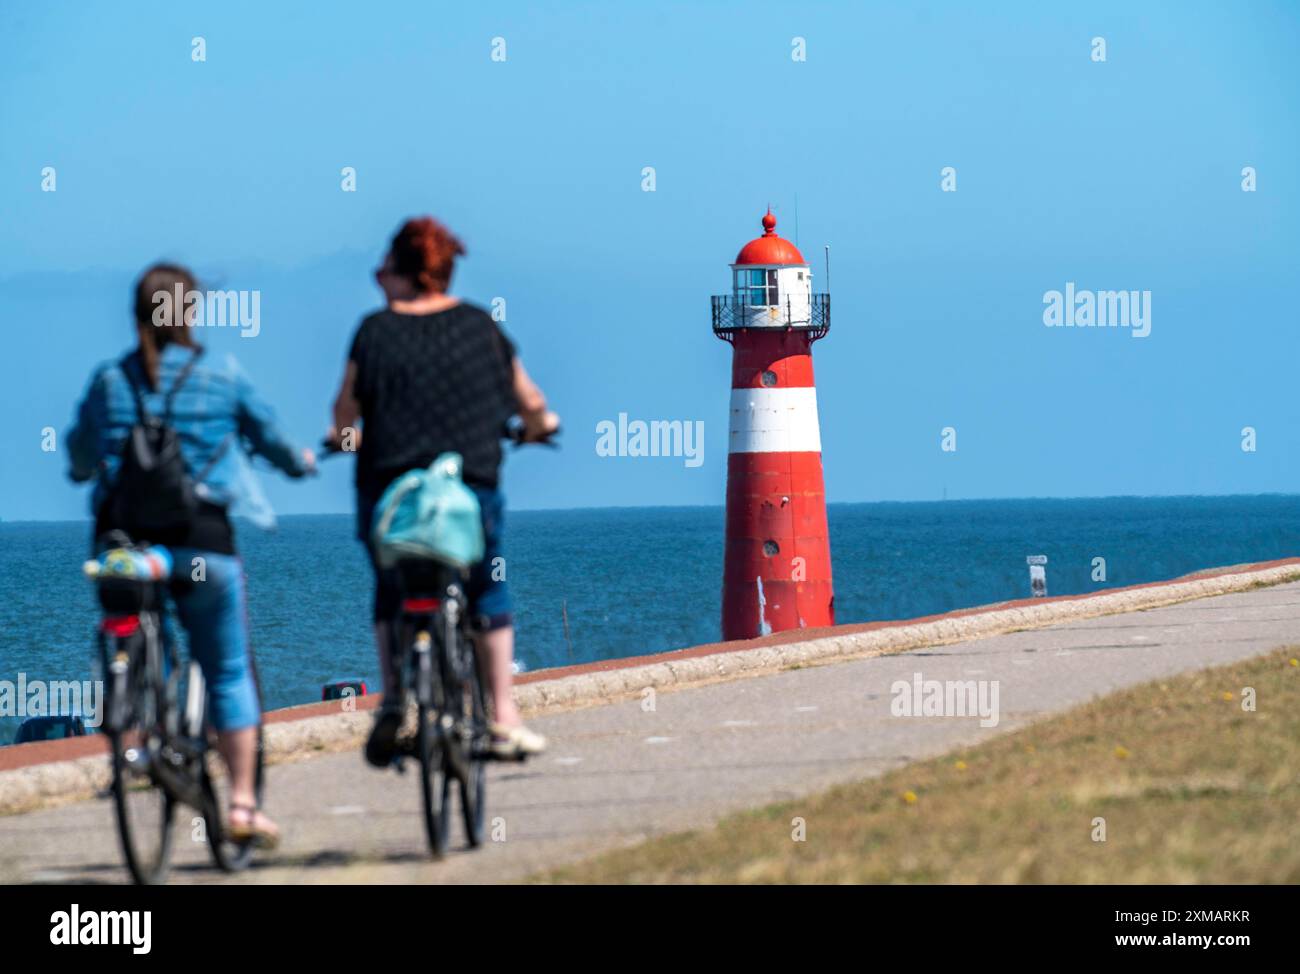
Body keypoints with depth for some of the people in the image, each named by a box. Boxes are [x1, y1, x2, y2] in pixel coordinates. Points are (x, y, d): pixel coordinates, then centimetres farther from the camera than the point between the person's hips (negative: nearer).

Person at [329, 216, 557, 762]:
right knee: (488, 591, 10)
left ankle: (391, 701, -1)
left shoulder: (376, 330, -1)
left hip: (389, 486, -1)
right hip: (471, 481, 1)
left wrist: (344, 436, 24)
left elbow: (345, 409, 2)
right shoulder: (480, 326, 5)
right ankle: (504, 721, 8)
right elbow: (529, 401, 11)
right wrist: (540, 424, 34)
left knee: (390, 594, 14)